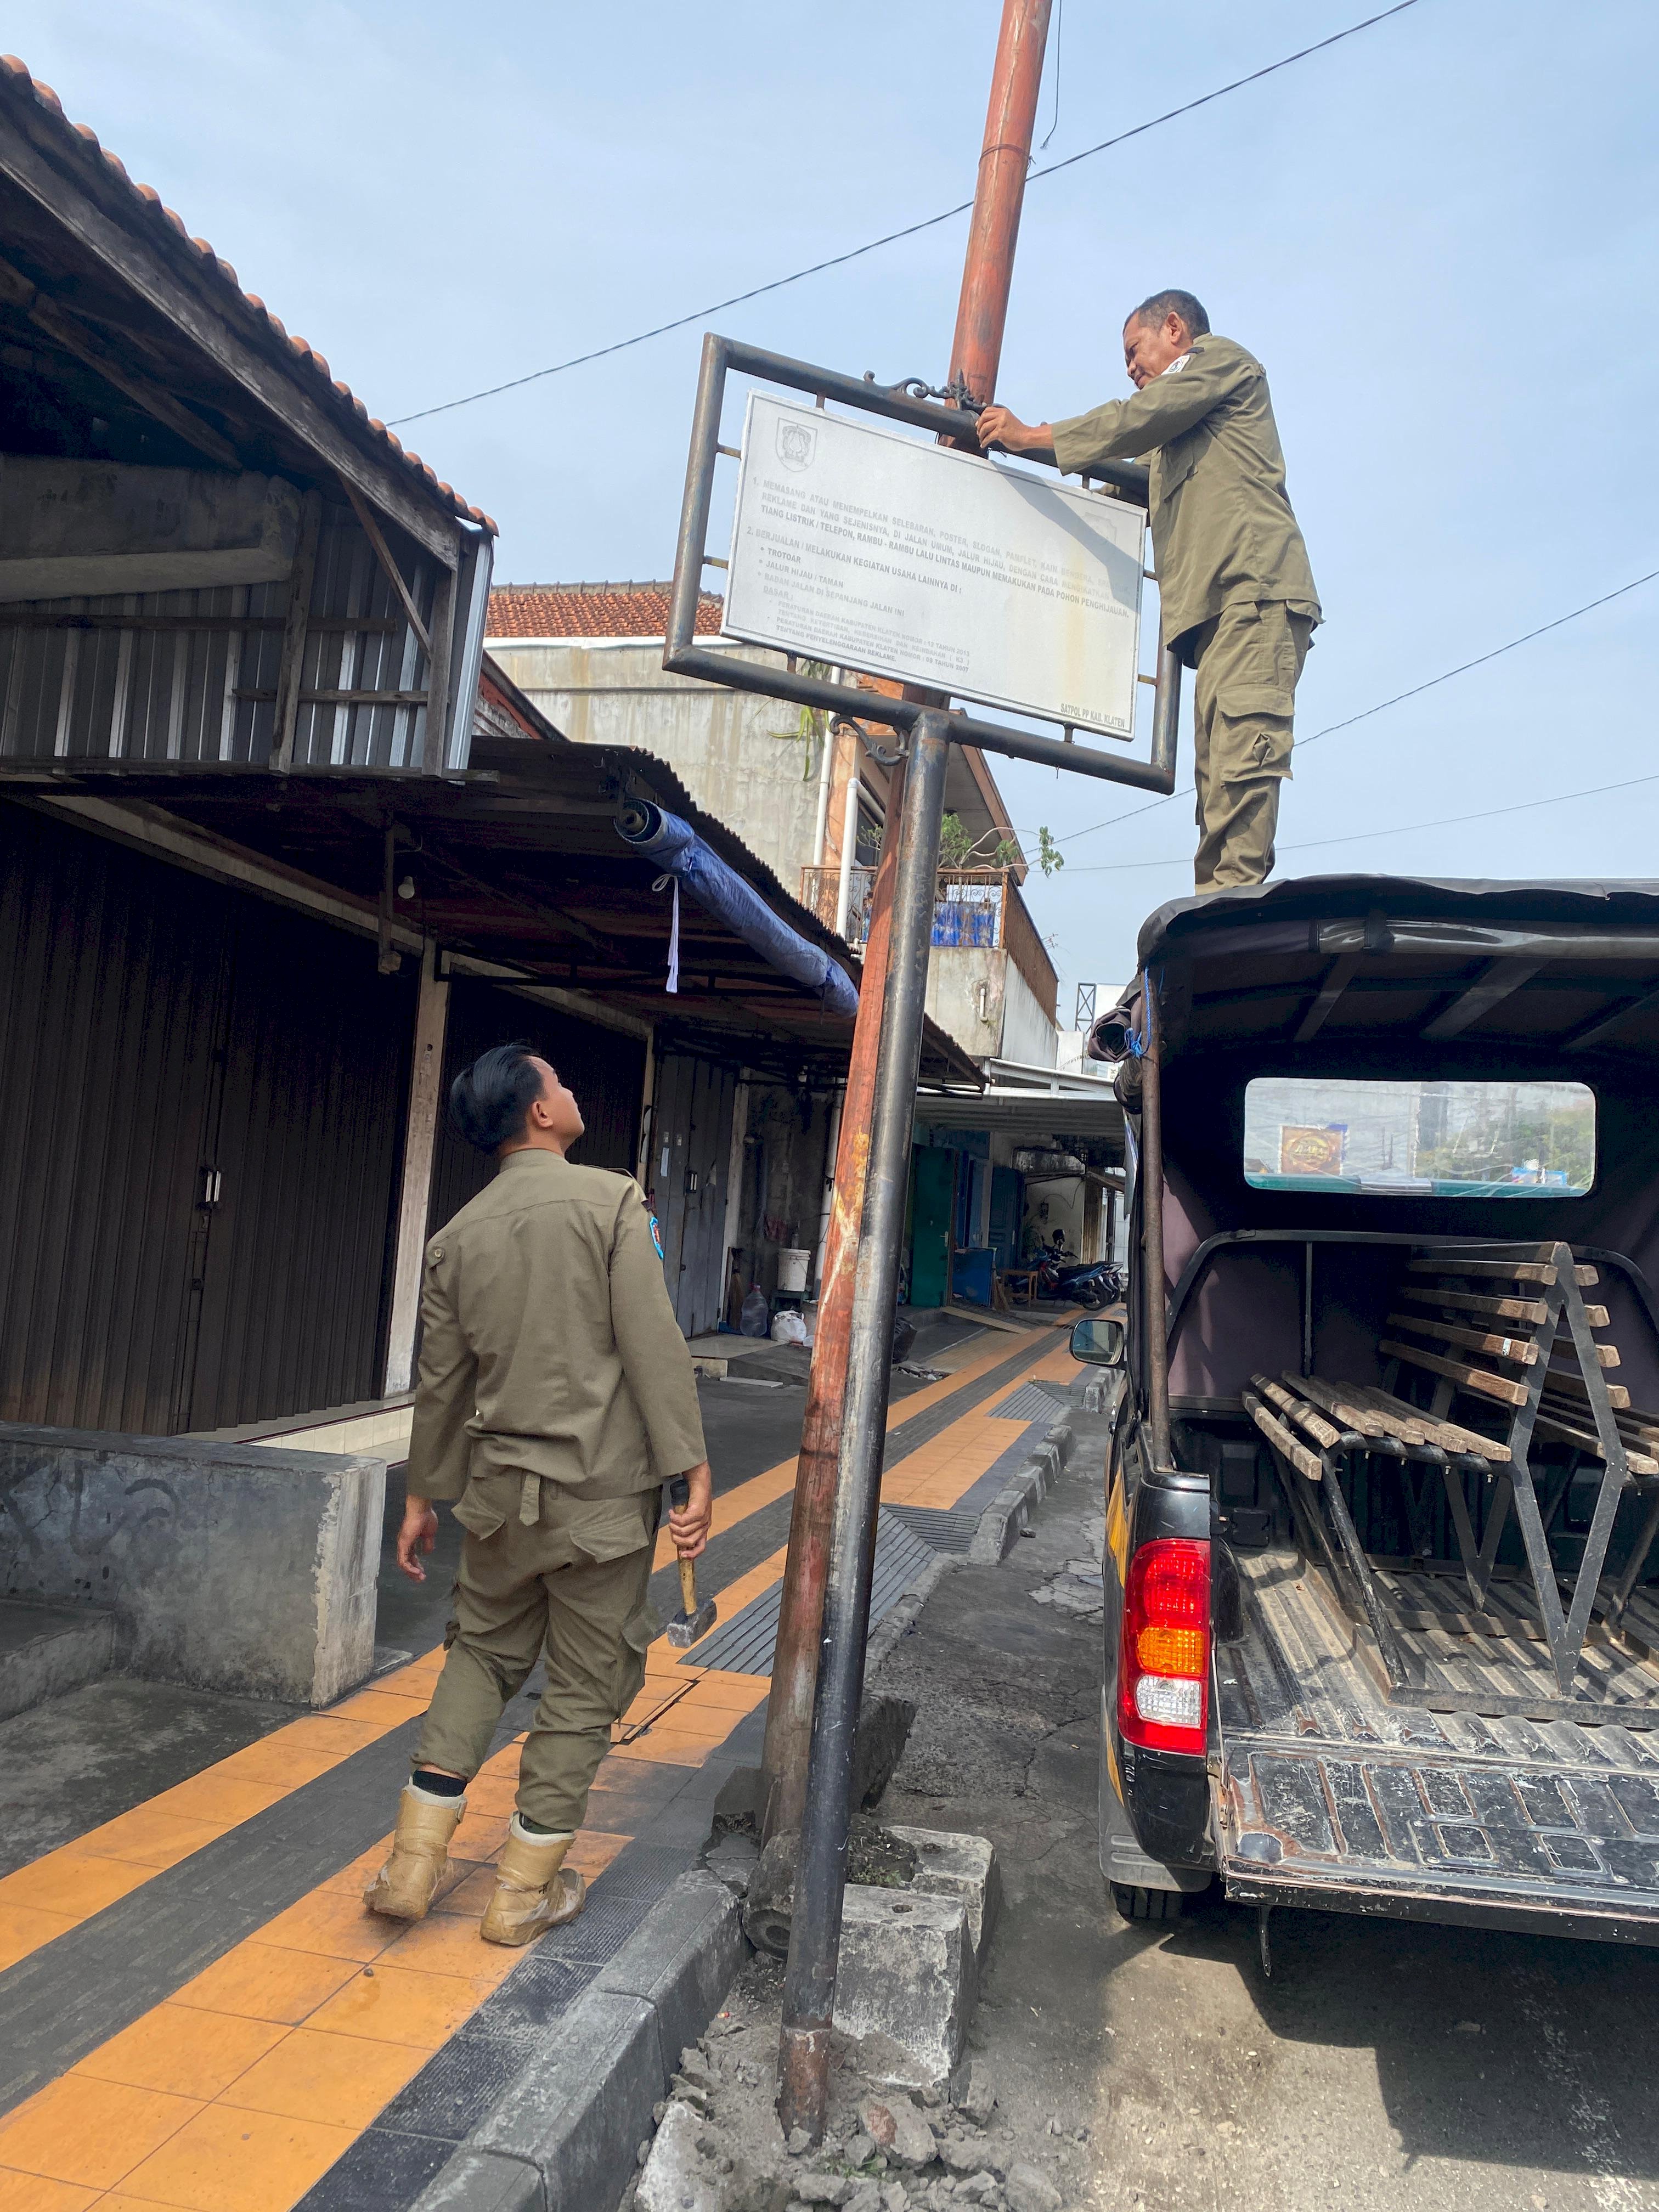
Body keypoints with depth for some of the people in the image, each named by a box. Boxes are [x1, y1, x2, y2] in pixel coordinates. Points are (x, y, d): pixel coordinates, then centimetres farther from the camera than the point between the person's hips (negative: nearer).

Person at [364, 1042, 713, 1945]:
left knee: (481, 1655, 23)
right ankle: (526, 1888, 20)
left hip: (501, 1488, 5)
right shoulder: (612, 1202, -11)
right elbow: (653, 1346, -17)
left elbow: (441, 1380, 10)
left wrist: (423, 1495, 20)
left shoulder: (459, 1234, 4)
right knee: (585, 1684, 10)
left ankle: (414, 1861, 23)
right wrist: (693, 1468, -14)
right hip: (602, 1494, -5)